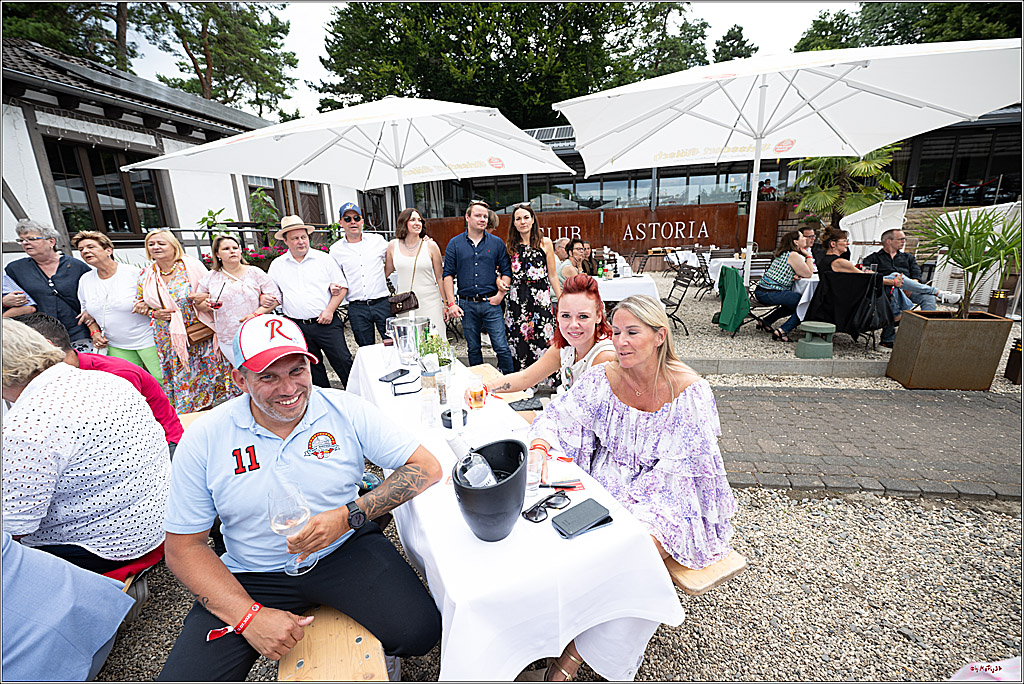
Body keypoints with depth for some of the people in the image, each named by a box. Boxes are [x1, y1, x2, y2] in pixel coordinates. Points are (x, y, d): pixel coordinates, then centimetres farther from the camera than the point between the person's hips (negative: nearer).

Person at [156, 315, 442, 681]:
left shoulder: (347, 411, -13)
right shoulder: (203, 439, -9)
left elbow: (427, 467, -14)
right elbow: (183, 548, -3)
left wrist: (349, 516, -25)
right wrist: (250, 616, -16)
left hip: (346, 550, -1)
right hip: (253, 575, 2)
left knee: (420, 631, -20)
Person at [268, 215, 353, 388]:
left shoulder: (324, 259, 2)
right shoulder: (277, 265, 9)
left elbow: (342, 287, 1)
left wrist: (330, 310, -9)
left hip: (326, 323, -3)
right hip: (297, 327, 3)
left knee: (343, 362, -4)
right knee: (311, 367, 13)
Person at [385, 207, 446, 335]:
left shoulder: (430, 246, -2)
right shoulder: (393, 246, 3)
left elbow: (439, 278, 3)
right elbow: (386, 272, 16)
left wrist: (446, 304, 3)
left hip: (429, 302, -2)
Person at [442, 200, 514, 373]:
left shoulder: (497, 243, 6)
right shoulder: (455, 243, 5)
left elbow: (506, 271, 6)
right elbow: (448, 274, 2)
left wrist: (501, 294, -7)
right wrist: (451, 303, -5)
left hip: (491, 303, -1)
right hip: (466, 305, 1)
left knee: (502, 348, -4)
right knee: (473, 349, 12)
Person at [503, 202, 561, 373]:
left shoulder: (545, 243, 6)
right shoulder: (510, 246, 11)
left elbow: (553, 276, 6)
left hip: (540, 299, -2)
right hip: (516, 300, 2)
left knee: (542, 341, -3)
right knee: (518, 344, 2)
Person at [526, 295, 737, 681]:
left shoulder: (690, 391, -15)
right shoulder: (603, 378, -5)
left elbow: (671, 472, -16)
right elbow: (558, 417, -10)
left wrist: (626, 501, -24)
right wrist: (540, 447, -31)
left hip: (667, 501, -3)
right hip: (607, 487, 3)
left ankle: (576, 652, -5)